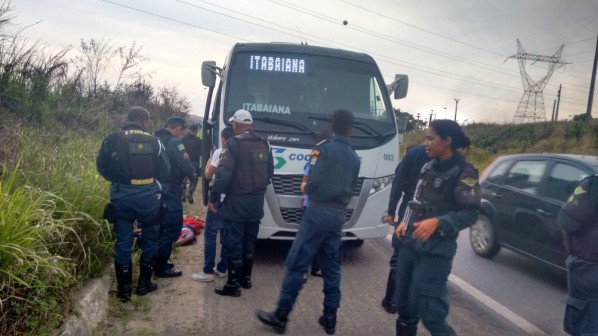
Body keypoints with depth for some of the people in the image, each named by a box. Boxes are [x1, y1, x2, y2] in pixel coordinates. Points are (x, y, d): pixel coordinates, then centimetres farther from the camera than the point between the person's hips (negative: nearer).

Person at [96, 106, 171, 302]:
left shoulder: (112, 140, -2)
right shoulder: (153, 142, -3)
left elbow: (102, 167, 3)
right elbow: (164, 171, -2)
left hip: (122, 196, 1)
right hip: (148, 196, -1)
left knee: (123, 243, 10)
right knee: (150, 240, 16)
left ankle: (124, 289, 15)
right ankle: (144, 284, 23)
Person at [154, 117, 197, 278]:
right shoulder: (174, 142, -15)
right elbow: (186, 165, -21)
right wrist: (193, 176, 0)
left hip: (156, 189, 9)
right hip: (169, 191, -9)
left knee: (160, 226, 20)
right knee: (172, 228, 0)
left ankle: (158, 261, 30)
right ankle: (161, 266, 5)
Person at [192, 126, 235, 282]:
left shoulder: (219, 152, -8)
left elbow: (208, 175, -4)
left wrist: (208, 165, 16)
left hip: (220, 198, -6)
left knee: (210, 233, 0)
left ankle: (208, 271, 1)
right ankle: (222, 269, 18)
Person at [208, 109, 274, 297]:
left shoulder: (233, 144, -13)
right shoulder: (264, 145, 8)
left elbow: (223, 174, -18)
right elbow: (270, 172, 14)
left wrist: (212, 198, -10)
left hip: (237, 201, -7)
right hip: (257, 201, 7)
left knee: (233, 244, 1)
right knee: (249, 243, 18)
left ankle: (233, 285, 5)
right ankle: (246, 278, 29)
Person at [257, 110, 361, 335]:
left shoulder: (323, 148, -6)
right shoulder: (354, 158, 13)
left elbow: (312, 181, -12)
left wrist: (308, 190, 8)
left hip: (318, 213, -6)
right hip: (338, 216, 6)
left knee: (296, 264, -2)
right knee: (331, 267, 13)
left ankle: (280, 317, 4)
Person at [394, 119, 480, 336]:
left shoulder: (463, 172, -10)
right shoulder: (429, 167, 10)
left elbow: (471, 213, -15)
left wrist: (437, 222, -27)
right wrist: (405, 222, 7)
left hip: (436, 251, -7)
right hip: (410, 244, 7)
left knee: (429, 312, -3)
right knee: (404, 307, 14)